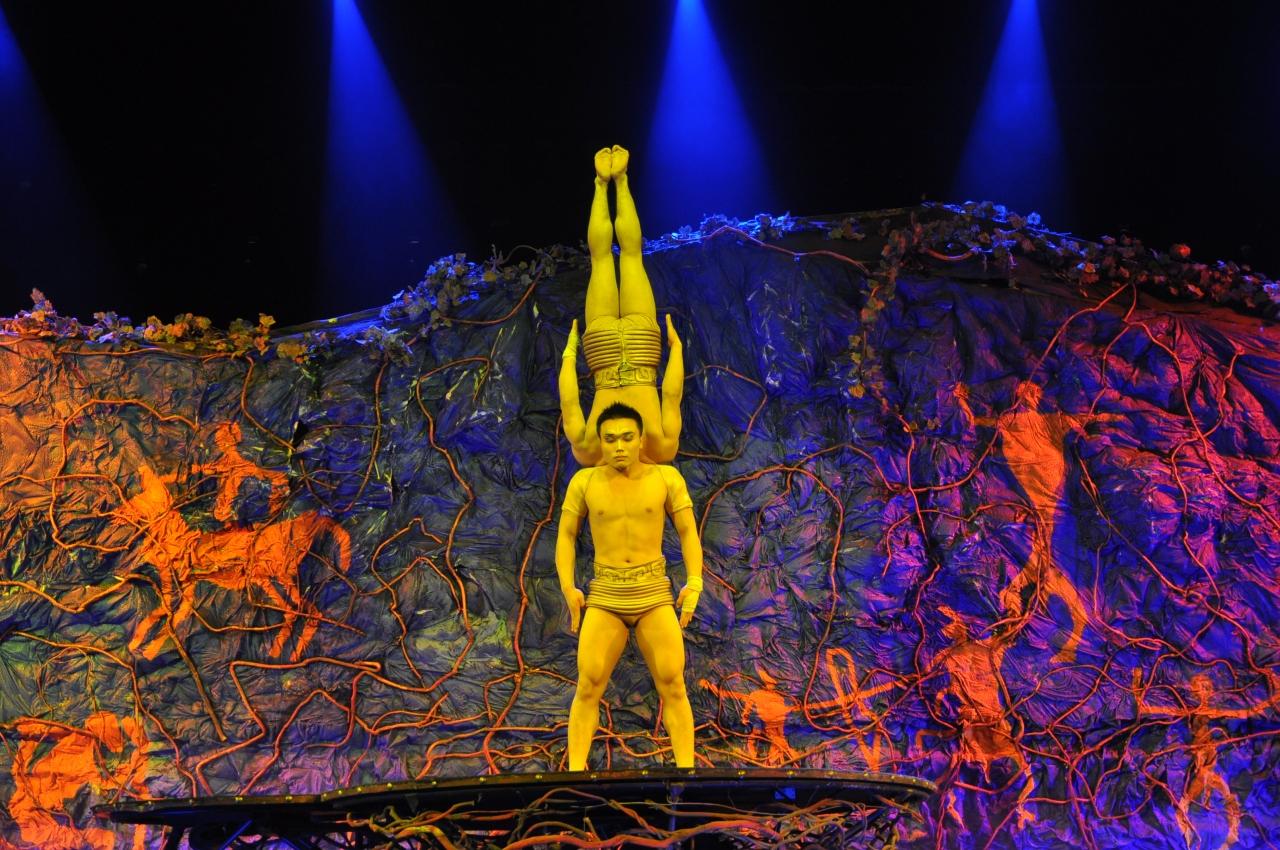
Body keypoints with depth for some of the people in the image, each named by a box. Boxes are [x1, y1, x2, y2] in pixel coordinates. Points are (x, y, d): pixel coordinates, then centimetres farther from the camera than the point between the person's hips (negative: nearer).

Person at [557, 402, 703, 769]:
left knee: (674, 689, -7)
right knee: (587, 690, -8)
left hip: (654, 595, 0)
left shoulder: (666, 477, -2)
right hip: (605, 598, 1)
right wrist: (568, 590, -8)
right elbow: (565, 536, 4)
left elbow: (689, 533, 1)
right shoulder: (584, 481, 0)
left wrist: (694, 584, -12)